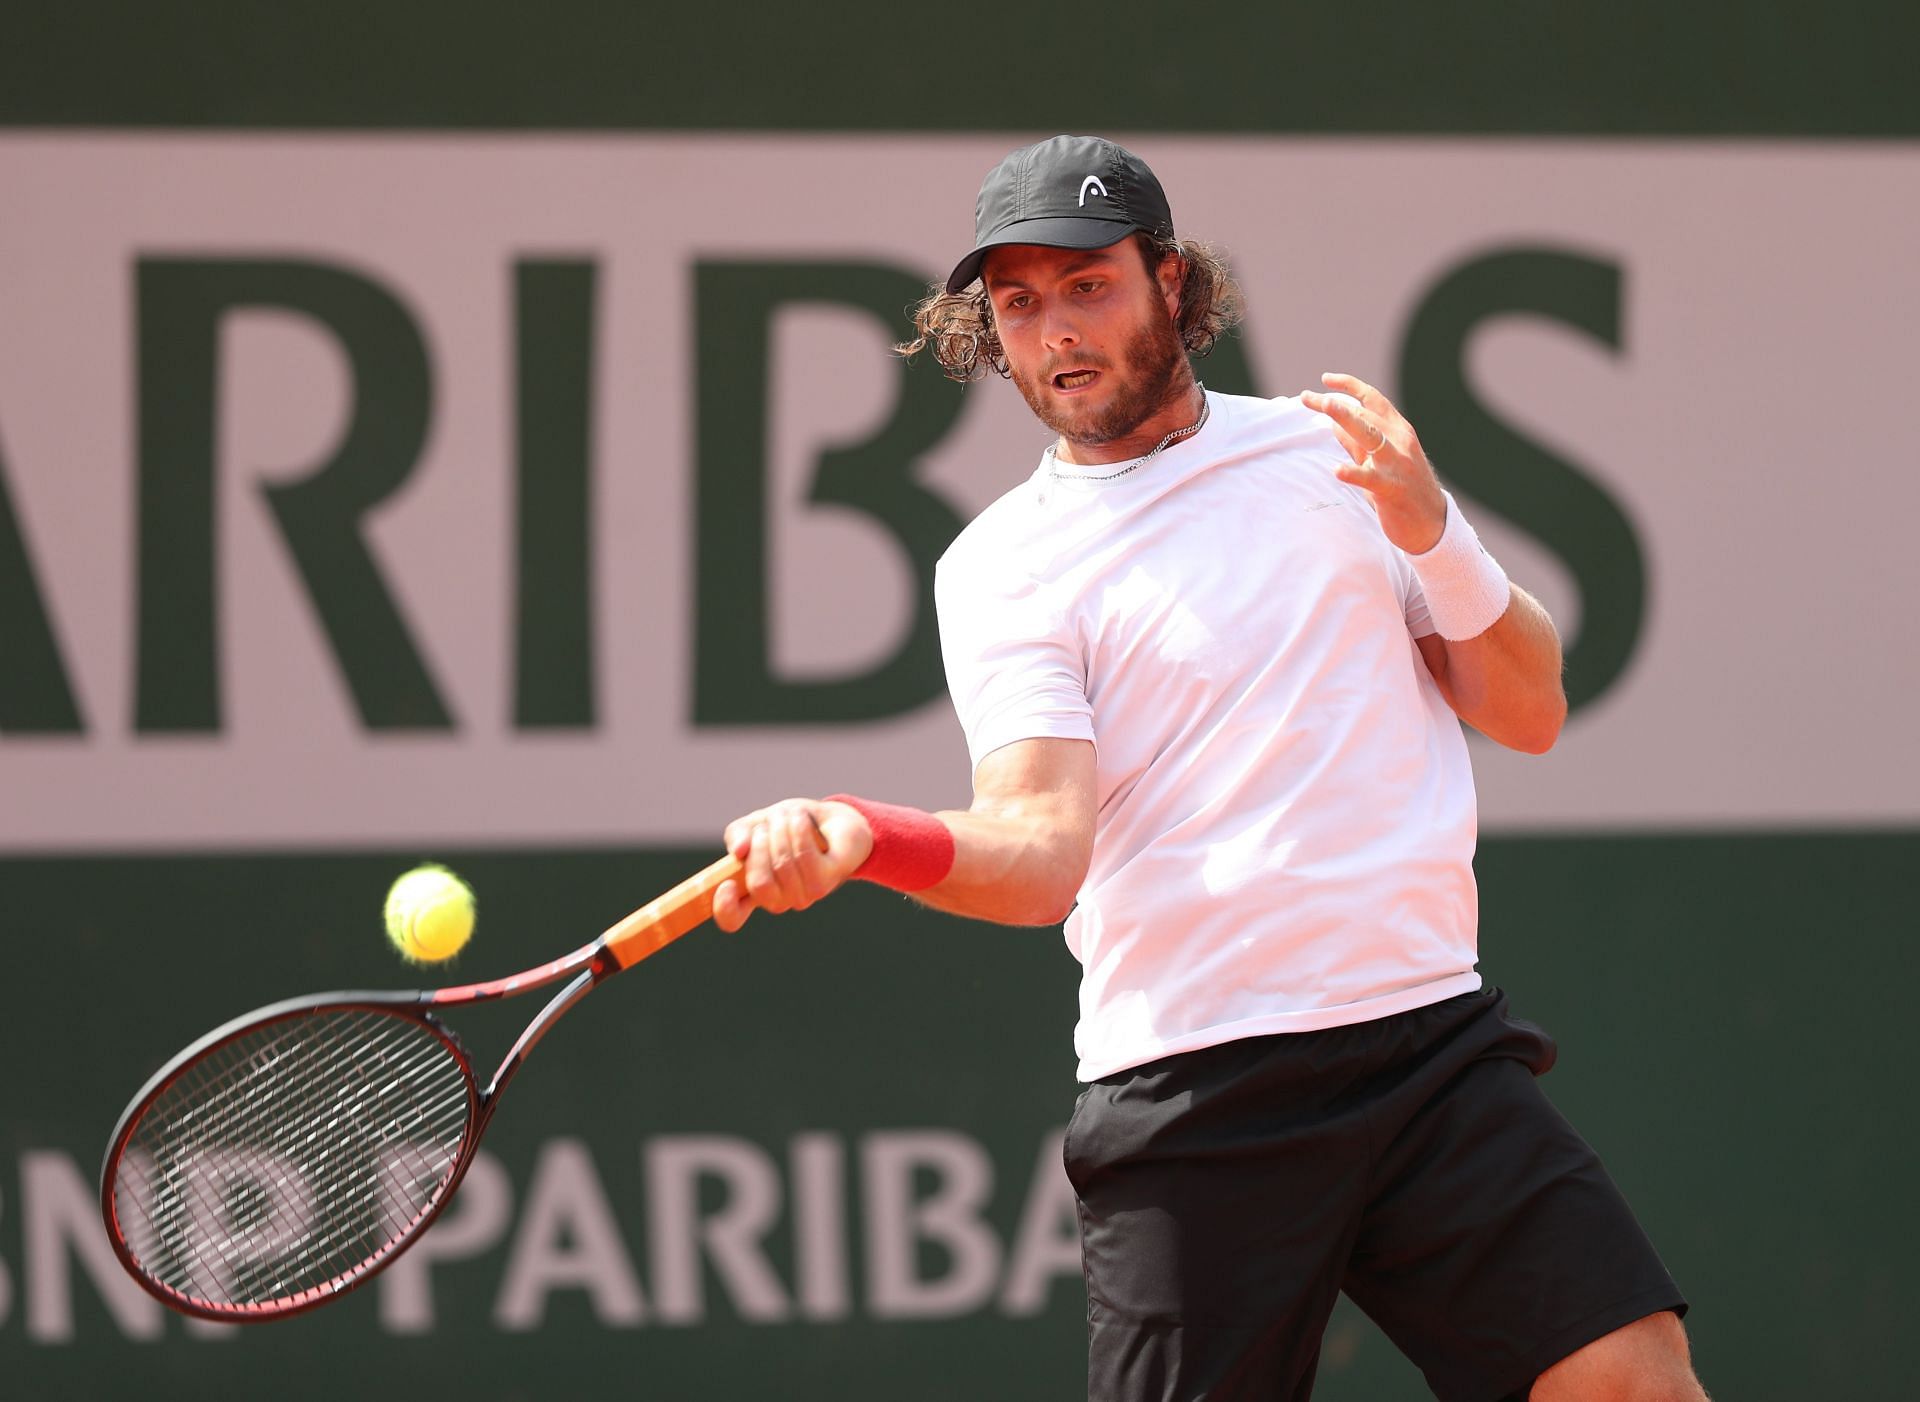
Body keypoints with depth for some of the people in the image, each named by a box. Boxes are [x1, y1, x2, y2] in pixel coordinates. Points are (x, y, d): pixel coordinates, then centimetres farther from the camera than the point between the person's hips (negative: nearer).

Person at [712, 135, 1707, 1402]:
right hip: (1190, 1097, -2)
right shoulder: (1002, 569, 3)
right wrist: (854, 838, -32)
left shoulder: (1335, 451, 13)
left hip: (1431, 1039, 2)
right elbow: (1043, 852, -12)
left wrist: (1429, 534, -3)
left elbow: (1528, 714, 15)